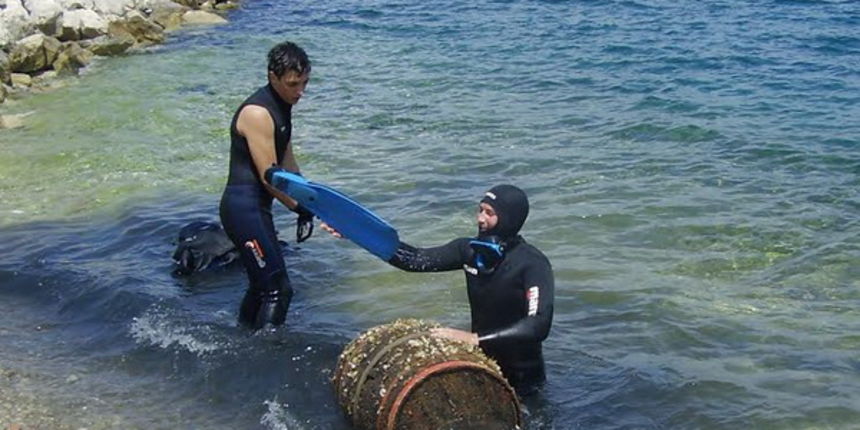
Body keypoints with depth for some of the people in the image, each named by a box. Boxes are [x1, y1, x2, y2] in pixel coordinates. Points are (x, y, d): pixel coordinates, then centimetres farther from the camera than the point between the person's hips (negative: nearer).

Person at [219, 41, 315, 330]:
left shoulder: (282, 107, 12)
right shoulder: (258, 113, -19)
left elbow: (287, 164, 18)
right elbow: (269, 176, -20)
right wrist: (302, 209, -13)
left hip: (256, 207, 10)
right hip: (243, 207, -10)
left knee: (262, 285, 20)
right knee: (277, 289, -12)